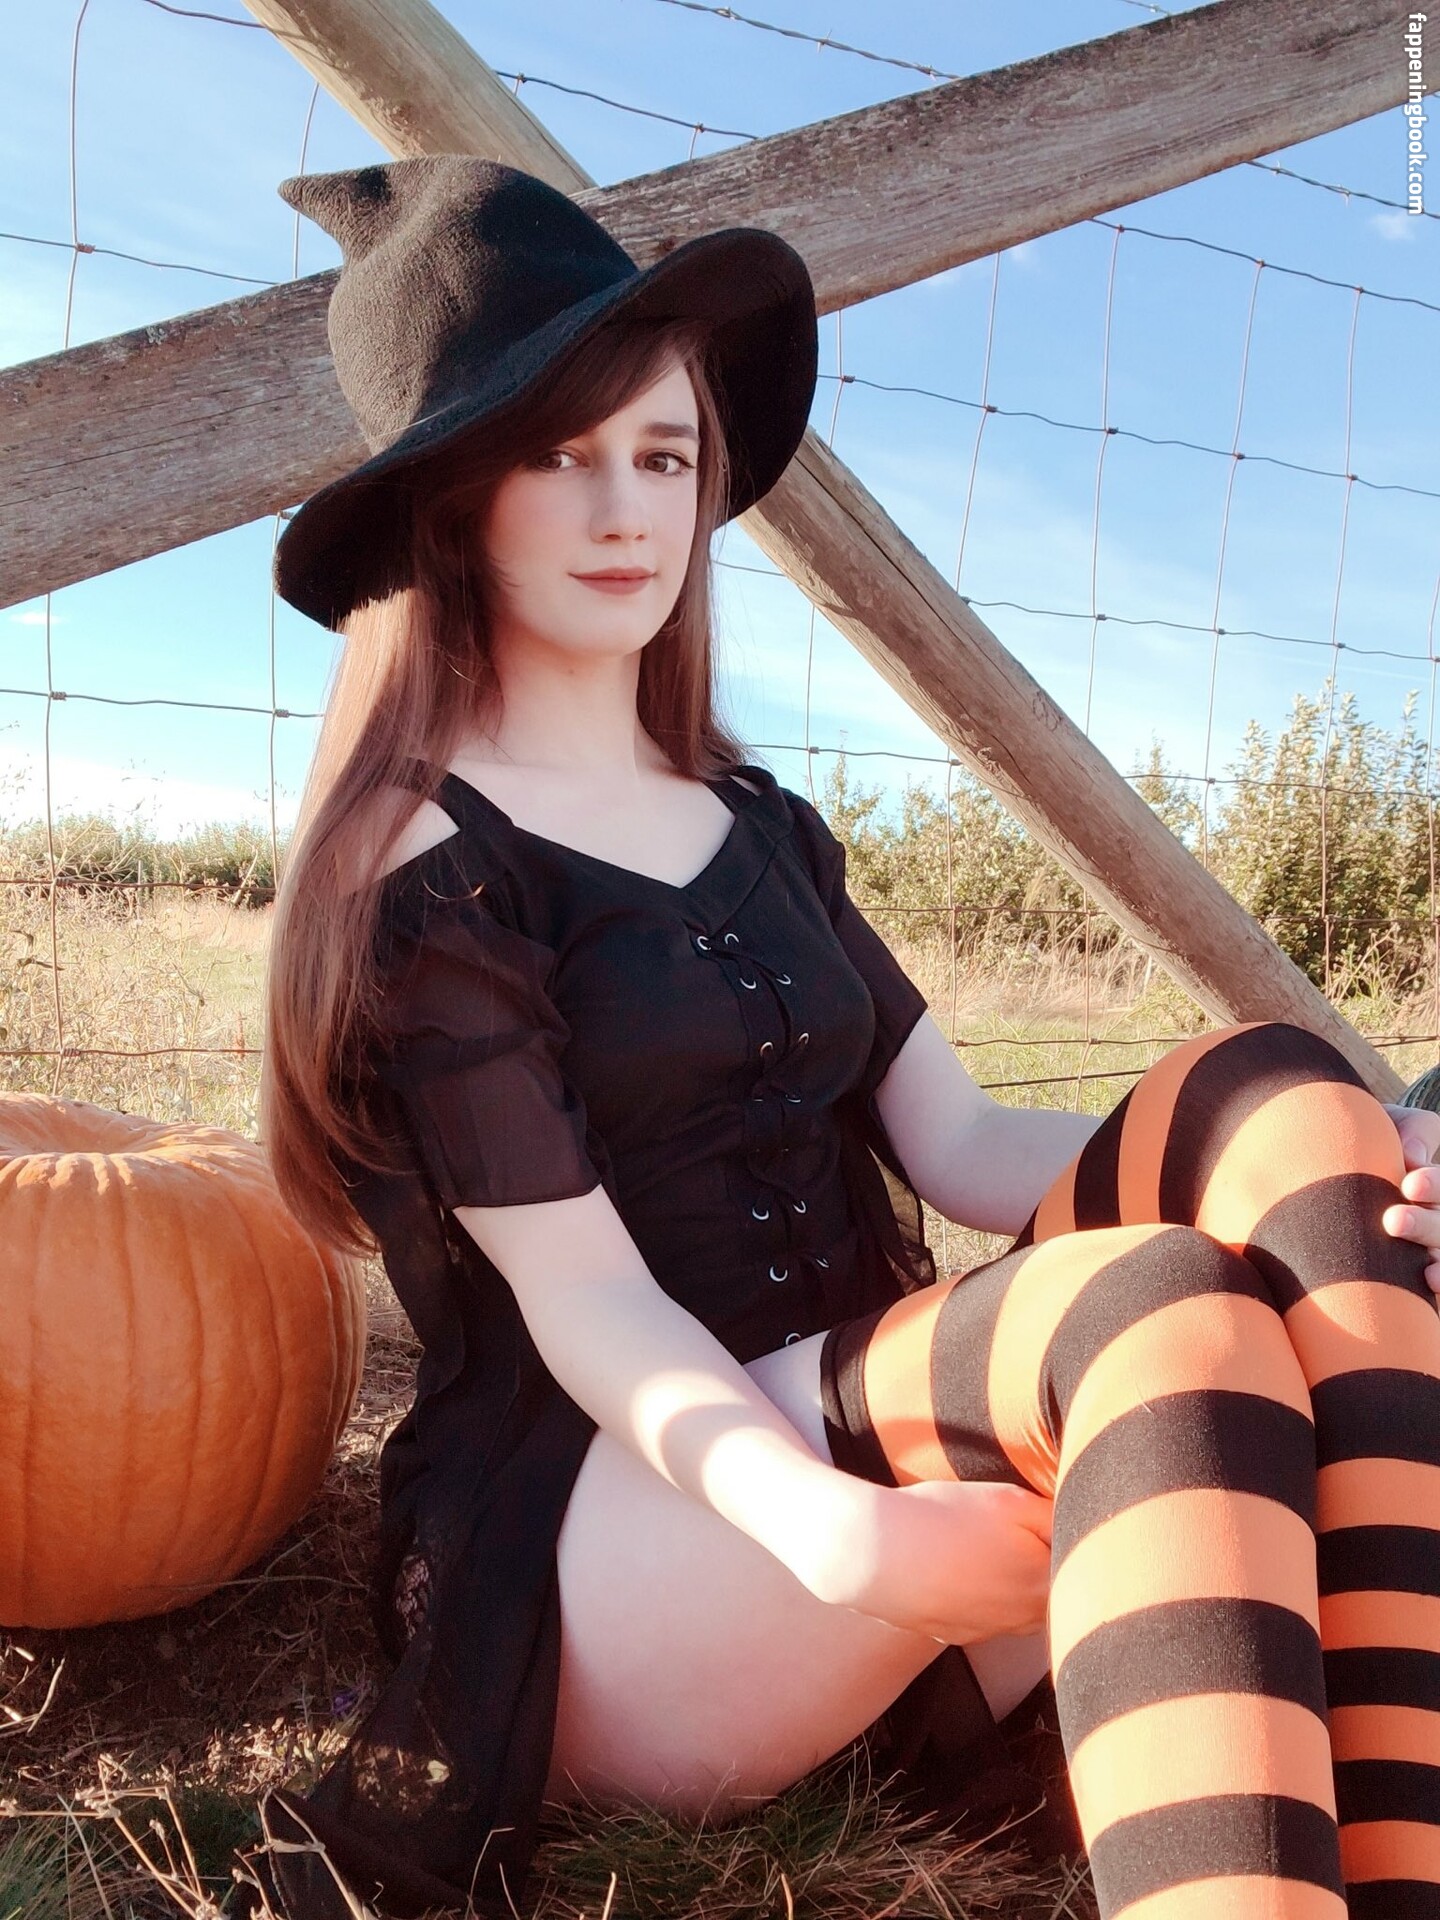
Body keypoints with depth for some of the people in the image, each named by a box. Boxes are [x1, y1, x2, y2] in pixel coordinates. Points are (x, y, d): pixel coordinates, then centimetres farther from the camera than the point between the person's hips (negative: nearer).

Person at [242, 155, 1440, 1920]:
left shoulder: (757, 828, 15)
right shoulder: (428, 868, -6)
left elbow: (957, 1144, 6)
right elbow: (586, 1305, -12)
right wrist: (810, 1518, -32)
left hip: (889, 1432, 6)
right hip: (603, 1542, -6)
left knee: (1277, 1097, -18)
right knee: (1165, 1309, -32)